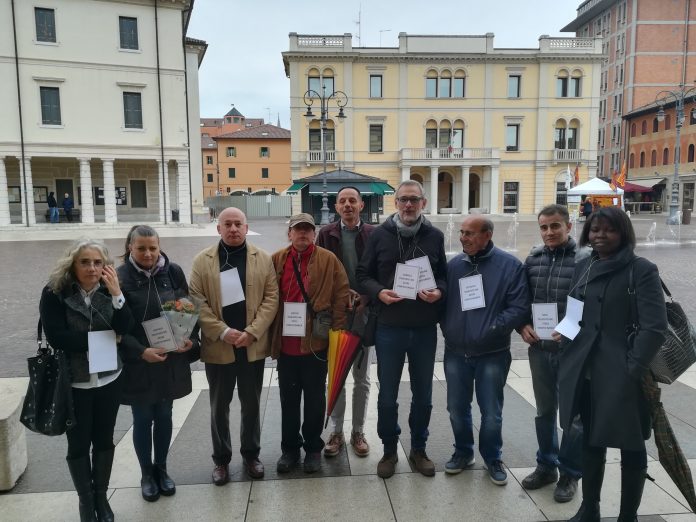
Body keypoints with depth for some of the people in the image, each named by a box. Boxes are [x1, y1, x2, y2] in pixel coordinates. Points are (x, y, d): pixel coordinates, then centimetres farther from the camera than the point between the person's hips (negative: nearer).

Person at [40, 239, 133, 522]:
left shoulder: (109, 289, -4)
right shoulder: (55, 292, -12)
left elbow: (124, 329, -14)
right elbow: (56, 337, -20)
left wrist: (116, 294, -27)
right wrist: (103, 337, -15)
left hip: (109, 379, 2)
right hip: (72, 383, -2)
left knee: (104, 439, 14)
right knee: (78, 443, 10)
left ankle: (101, 496, 33)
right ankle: (86, 499, 31)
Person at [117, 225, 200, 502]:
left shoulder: (173, 272, -3)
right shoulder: (120, 278, -11)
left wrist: (191, 340, -11)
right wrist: (141, 351, -21)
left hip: (171, 360, 2)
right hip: (137, 363, -2)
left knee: (164, 415, 16)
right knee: (143, 419, 12)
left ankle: (161, 469, 36)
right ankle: (146, 474, 32)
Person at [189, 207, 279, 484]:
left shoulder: (263, 259, 2)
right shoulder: (202, 261, 0)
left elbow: (271, 298, -3)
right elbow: (196, 302, -5)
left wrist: (252, 332, -13)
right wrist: (223, 332, -15)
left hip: (253, 346, 1)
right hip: (218, 346, 0)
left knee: (251, 404, 13)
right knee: (219, 406, 12)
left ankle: (251, 454, 31)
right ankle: (221, 458, 29)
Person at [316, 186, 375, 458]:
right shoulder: (326, 233, 0)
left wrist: (366, 298, -15)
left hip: (365, 312, 0)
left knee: (362, 378, 10)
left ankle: (358, 432, 26)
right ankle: (336, 432, 24)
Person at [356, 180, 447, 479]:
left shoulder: (434, 236, 5)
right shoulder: (380, 235, 0)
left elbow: (444, 275, 11)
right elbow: (363, 274, 3)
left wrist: (439, 291, -10)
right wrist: (378, 292, -16)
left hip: (425, 329, 2)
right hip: (389, 328, -1)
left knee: (423, 395, 14)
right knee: (387, 396, 9)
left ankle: (418, 449, 33)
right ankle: (389, 451, 29)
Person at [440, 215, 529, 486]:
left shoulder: (509, 265, -8)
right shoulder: (453, 264, 3)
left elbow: (519, 307, -13)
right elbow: (442, 301, 10)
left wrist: (491, 329, -19)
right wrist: (447, 329, -4)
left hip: (492, 354, -3)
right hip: (455, 352, 3)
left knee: (491, 413, 10)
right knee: (457, 409, 14)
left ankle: (493, 458, 33)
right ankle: (463, 451, 37)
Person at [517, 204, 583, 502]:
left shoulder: (584, 260, -10)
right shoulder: (533, 259, 3)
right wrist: (522, 325, -2)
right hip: (539, 348, 4)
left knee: (574, 414, 9)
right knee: (544, 411, 18)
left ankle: (569, 474, 28)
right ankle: (546, 465, 35)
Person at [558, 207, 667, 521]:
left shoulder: (642, 270, -9)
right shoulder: (583, 266, 9)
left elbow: (655, 327, -15)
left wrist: (633, 369, -18)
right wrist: (568, 359, 8)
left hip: (621, 374, -5)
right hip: (585, 371, 6)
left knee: (630, 446, 10)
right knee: (591, 440, 18)